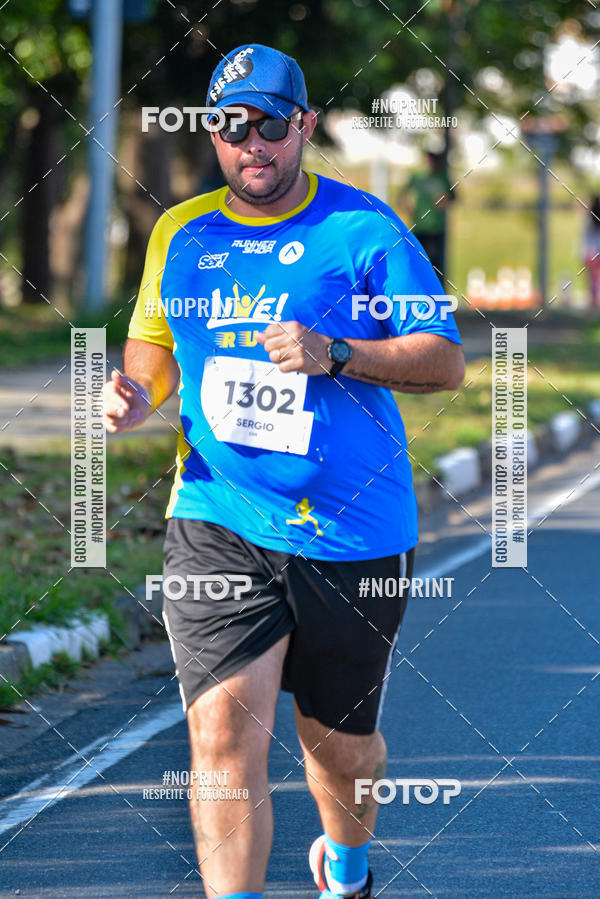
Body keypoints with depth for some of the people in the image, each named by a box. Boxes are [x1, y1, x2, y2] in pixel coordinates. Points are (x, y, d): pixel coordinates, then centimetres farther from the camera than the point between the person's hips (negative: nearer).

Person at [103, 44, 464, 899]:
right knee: (224, 726, -17)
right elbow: (154, 343, 23)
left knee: (340, 742, 13)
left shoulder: (366, 228, -3)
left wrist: (333, 355, -21)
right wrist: (135, 396, 0)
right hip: (219, 528, 1)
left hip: (353, 532, -1)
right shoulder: (181, 234, 9)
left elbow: (445, 361, -5)